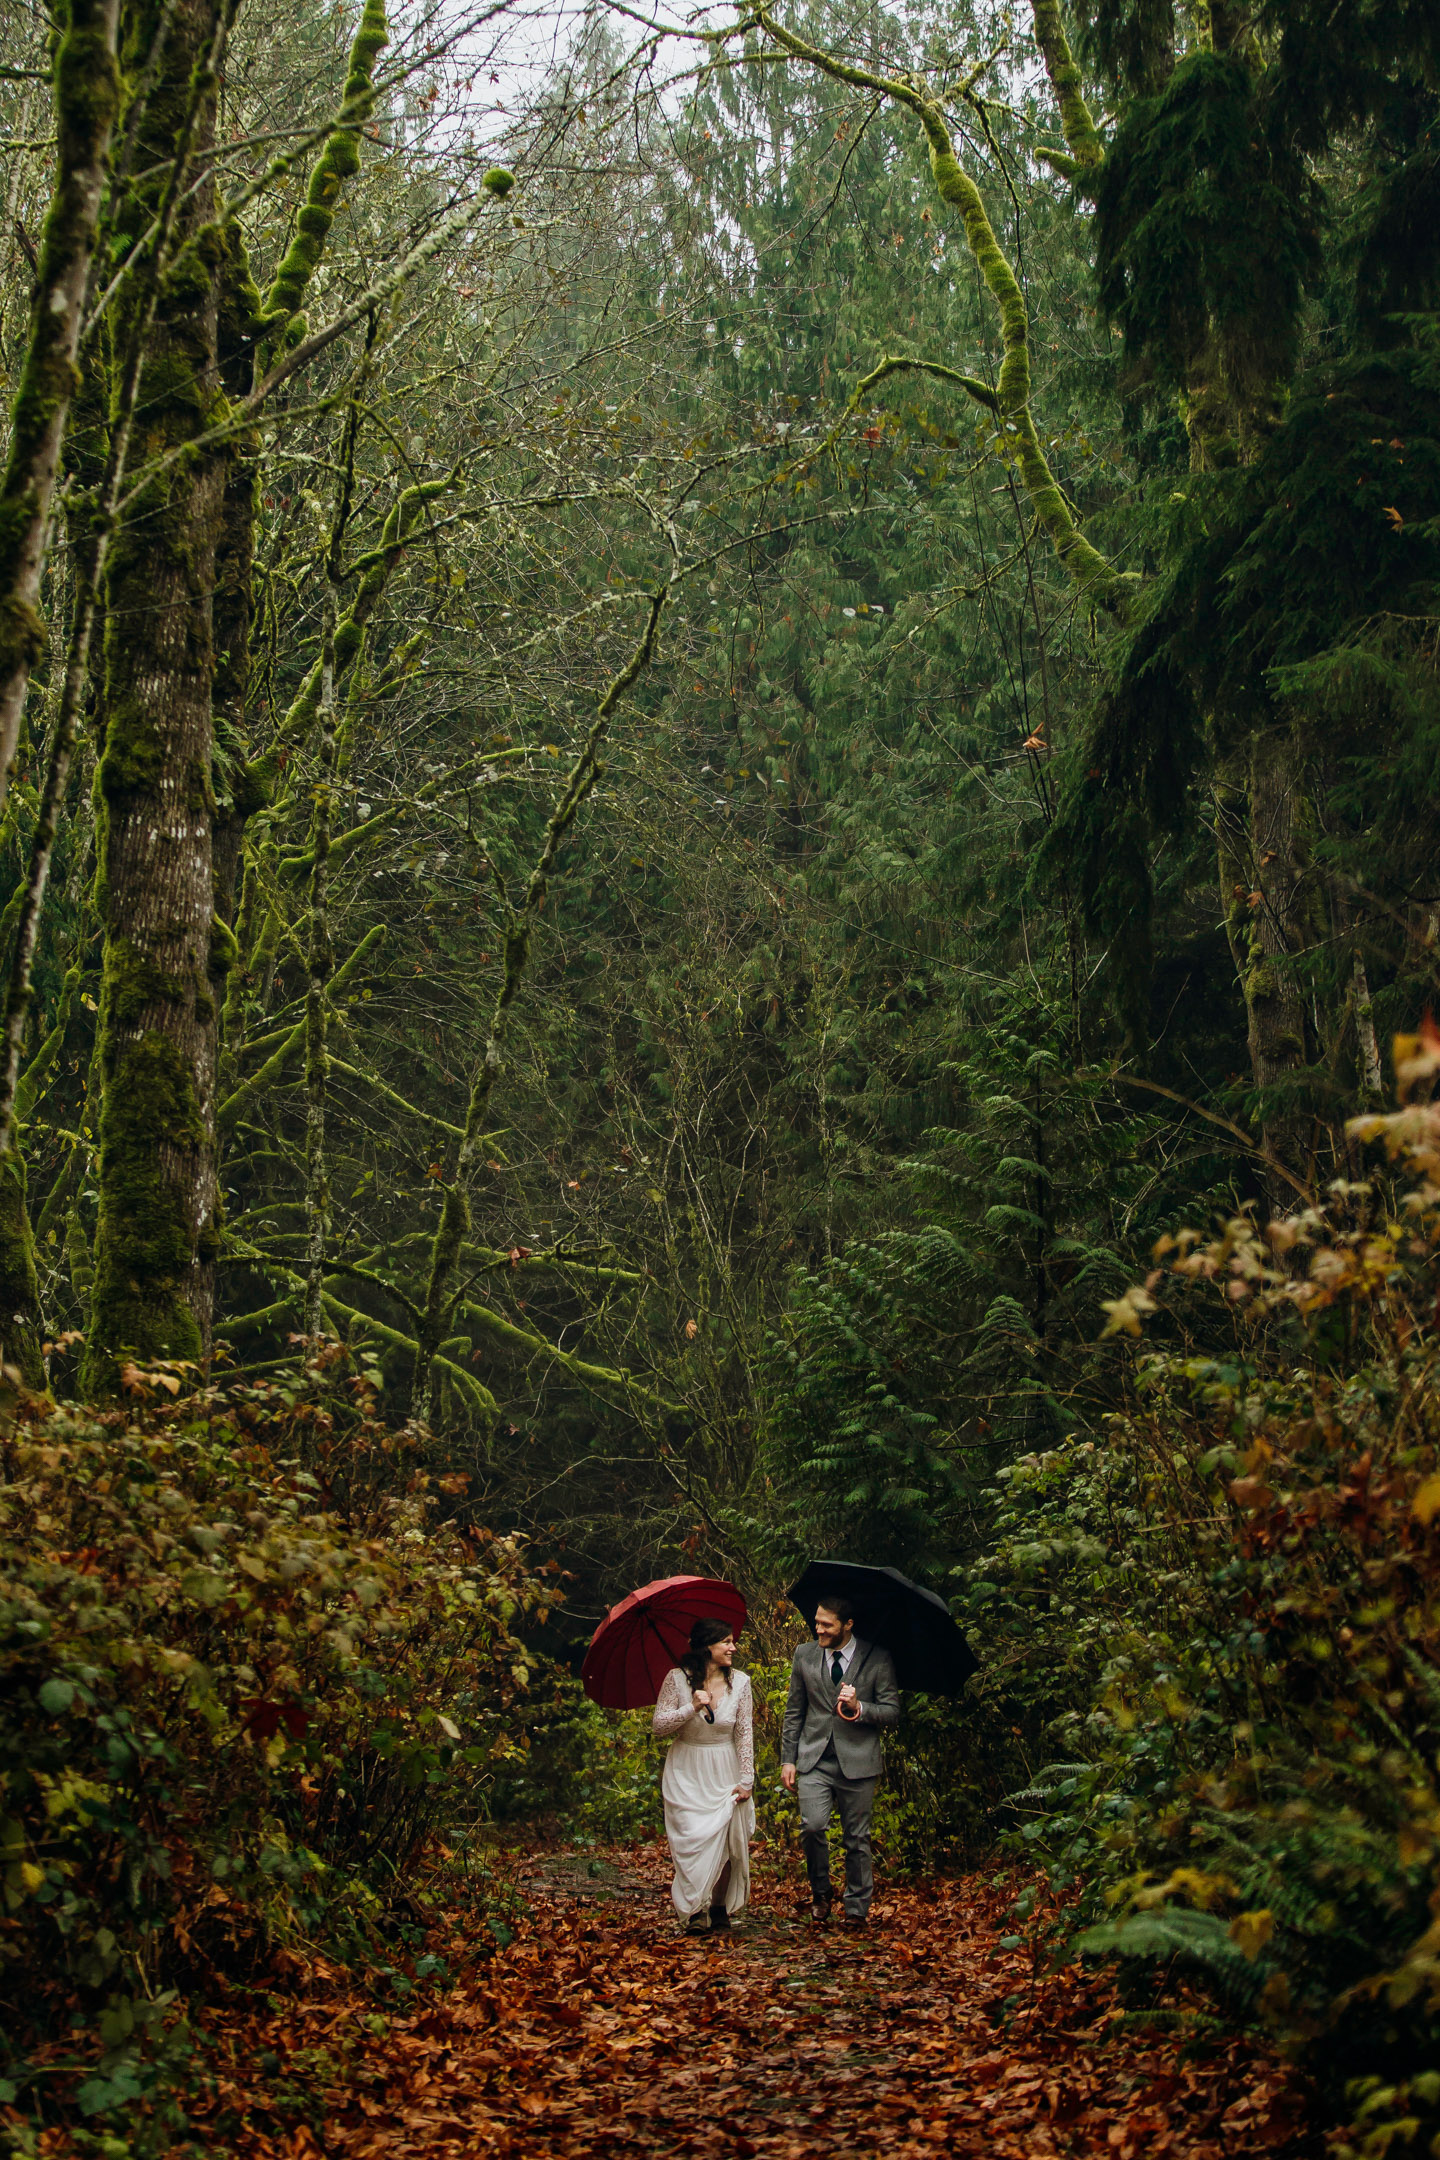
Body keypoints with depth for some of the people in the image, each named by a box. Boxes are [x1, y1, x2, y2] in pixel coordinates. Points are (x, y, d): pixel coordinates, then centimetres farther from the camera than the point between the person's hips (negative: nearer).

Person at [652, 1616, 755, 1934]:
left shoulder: (740, 1683, -1)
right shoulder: (677, 1679, -7)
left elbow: (745, 1734, 0)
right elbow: (659, 1726, -8)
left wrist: (746, 1780, -4)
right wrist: (692, 1709, -21)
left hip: (725, 1774, 2)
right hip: (686, 1774, -2)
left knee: (728, 1838, -3)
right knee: (693, 1839, -10)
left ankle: (723, 1907, 13)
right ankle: (696, 1912, 0)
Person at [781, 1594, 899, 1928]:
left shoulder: (878, 1659, -3)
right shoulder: (804, 1655, 6)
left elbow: (892, 1711, -1)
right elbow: (793, 1712, 12)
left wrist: (858, 1707, -19)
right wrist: (788, 1759, 7)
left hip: (858, 1761, -1)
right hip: (814, 1759, 1)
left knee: (857, 1838, 3)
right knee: (813, 1825, -15)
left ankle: (857, 1909, 20)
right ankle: (820, 1892, 9)